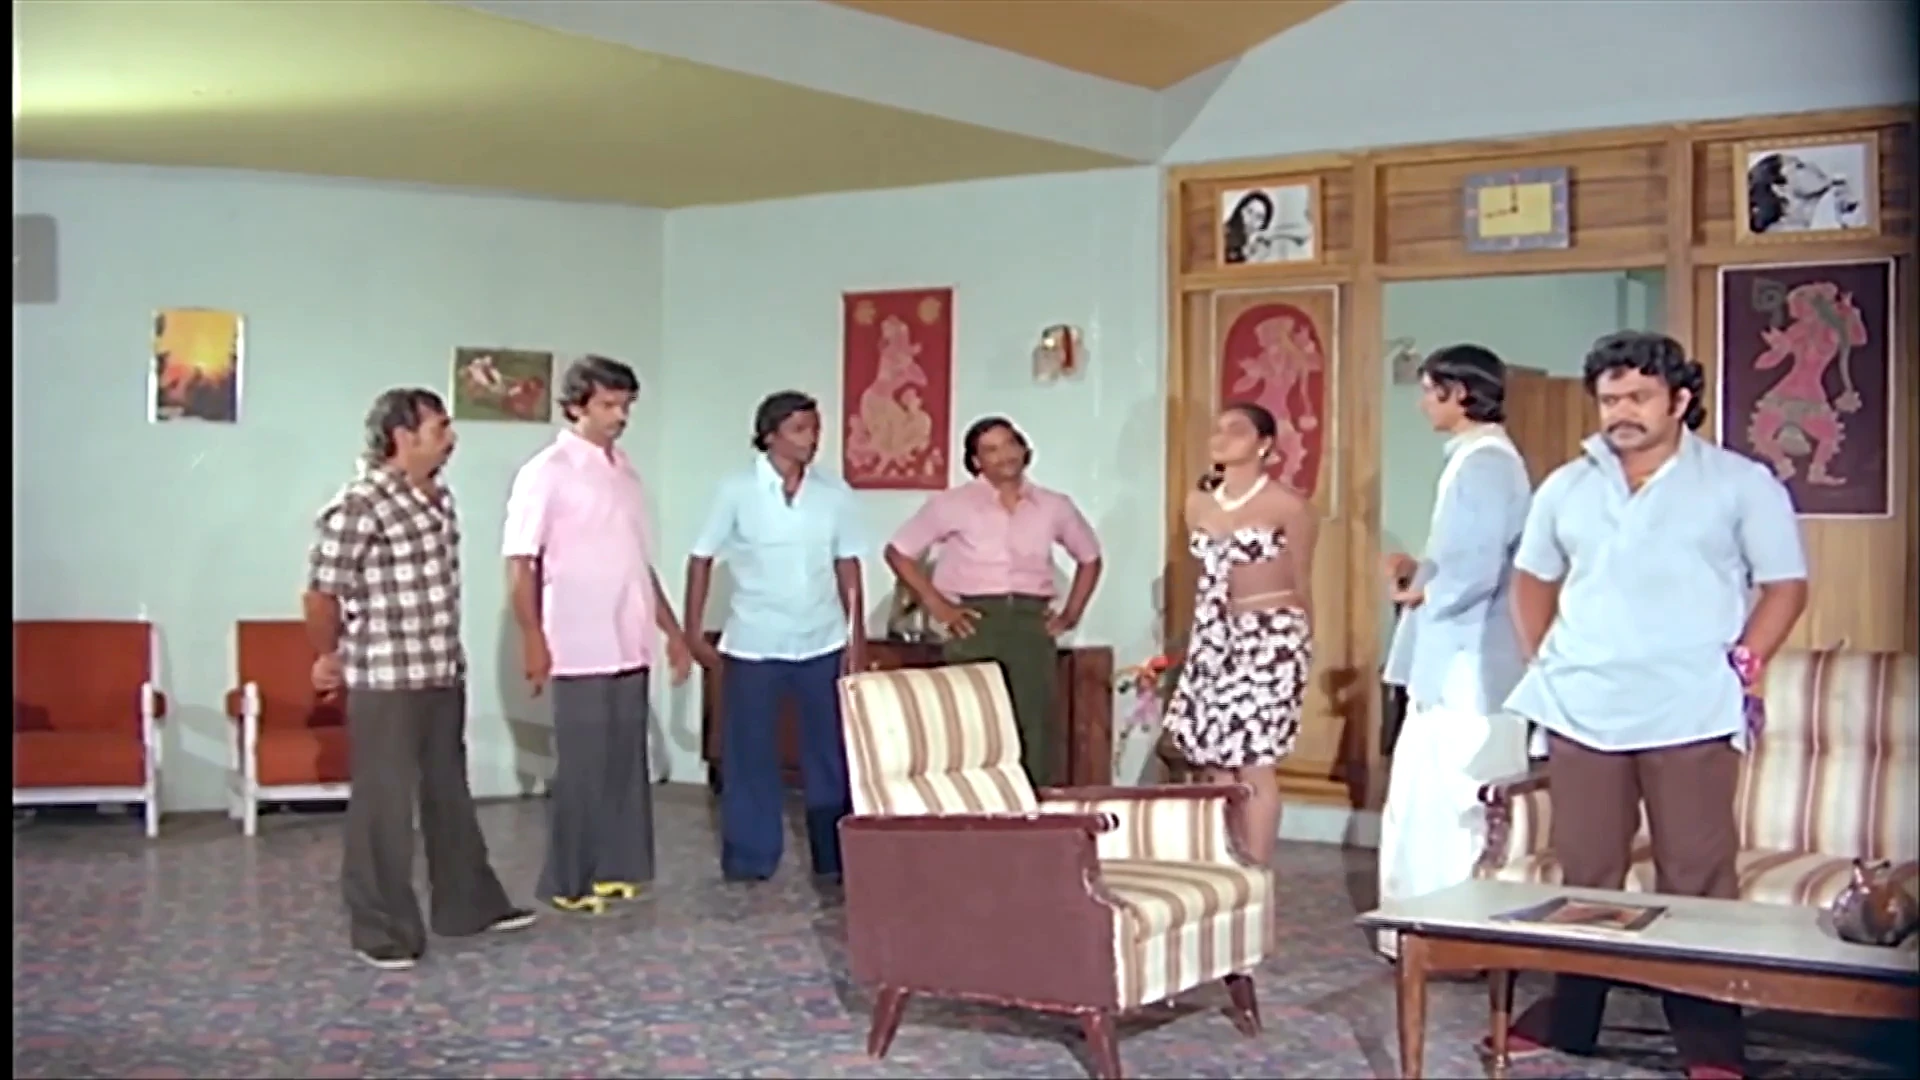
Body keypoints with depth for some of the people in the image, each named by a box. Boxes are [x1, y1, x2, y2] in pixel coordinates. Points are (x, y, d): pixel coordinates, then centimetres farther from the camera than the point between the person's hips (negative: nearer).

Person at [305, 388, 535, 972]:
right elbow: (320, 594, -14)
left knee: (450, 794, 18)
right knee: (384, 806, 0)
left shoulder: (440, 497, 9)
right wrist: (330, 658, -1)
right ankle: (383, 930, 11)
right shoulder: (358, 506, -18)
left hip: (444, 674, 8)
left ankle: (468, 904, 31)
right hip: (385, 682, -8)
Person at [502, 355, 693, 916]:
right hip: (580, 651, -7)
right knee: (582, 765, -1)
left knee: (626, 763, 10)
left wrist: (672, 630, 16)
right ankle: (570, 882, 9)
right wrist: (533, 638, -18)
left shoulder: (625, 472, 13)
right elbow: (520, 562, -11)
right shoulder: (547, 473, -7)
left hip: (630, 648, 7)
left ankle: (617, 868, 20)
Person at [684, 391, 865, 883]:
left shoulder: (835, 493, 1)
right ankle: (749, 860, 16)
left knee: (832, 751, 7)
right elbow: (701, 560, 0)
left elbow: (847, 566, 7)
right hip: (752, 645, -2)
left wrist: (857, 638, 4)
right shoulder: (737, 490, -6)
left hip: (822, 643, 2)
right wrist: (692, 632, -3)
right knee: (748, 754, 5)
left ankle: (836, 857, 18)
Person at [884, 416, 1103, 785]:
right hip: (977, 624, -2)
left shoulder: (1054, 506, 10)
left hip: (1032, 625, 3)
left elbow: (1090, 557, 23)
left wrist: (1071, 613, 13)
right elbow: (899, 551, 5)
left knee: (1035, 733, 1)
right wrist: (937, 605, -1)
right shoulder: (952, 504, 1)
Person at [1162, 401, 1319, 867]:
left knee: (1254, 762, -7)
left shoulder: (1287, 506, -6)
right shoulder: (1198, 503, 10)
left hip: (1270, 638, -6)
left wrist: (1298, 644, 8)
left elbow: (1302, 584, 2)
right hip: (1216, 639, 6)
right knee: (1216, 761, 4)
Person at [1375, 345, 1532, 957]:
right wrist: (1420, 571, 6)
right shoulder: (1472, 459, 15)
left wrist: (1421, 591, -8)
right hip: (1449, 666, 10)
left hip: (1468, 669, -10)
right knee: (1425, 802, 15)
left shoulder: (1485, 463, -17)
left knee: (1454, 806, -3)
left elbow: (1479, 571, -25)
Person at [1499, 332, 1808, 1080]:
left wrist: (1739, 665, -9)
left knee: (1696, 877, -1)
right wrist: (1543, 663, 11)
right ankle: (1570, 1017, 22)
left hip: (1690, 713, -4)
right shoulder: (1566, 487, 12)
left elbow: (1785, 584, 1)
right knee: (1585, 872, 11)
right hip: (1581, 710, 4)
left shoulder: (1741, 484, 0)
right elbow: (1533, 577, 22)